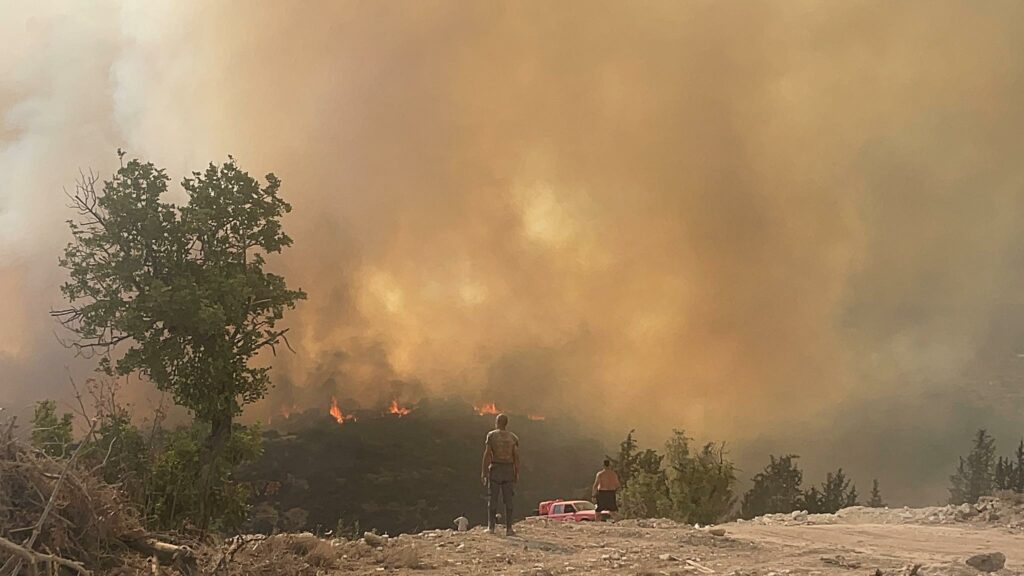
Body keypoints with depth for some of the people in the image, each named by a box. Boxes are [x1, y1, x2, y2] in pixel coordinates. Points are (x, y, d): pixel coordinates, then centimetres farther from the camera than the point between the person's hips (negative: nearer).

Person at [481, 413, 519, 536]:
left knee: (492, 499, 4)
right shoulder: (513, 437, 4)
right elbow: (516, 457, -2)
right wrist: (517, 474, 3)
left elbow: (487, 455, -8)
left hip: (495, 469, -2)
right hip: (509, 470, 2)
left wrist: (483, 473, -6)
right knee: (508, 500, 4)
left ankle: (491, 527, 3)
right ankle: (508, 528, 0)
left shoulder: (491, 435, -3)